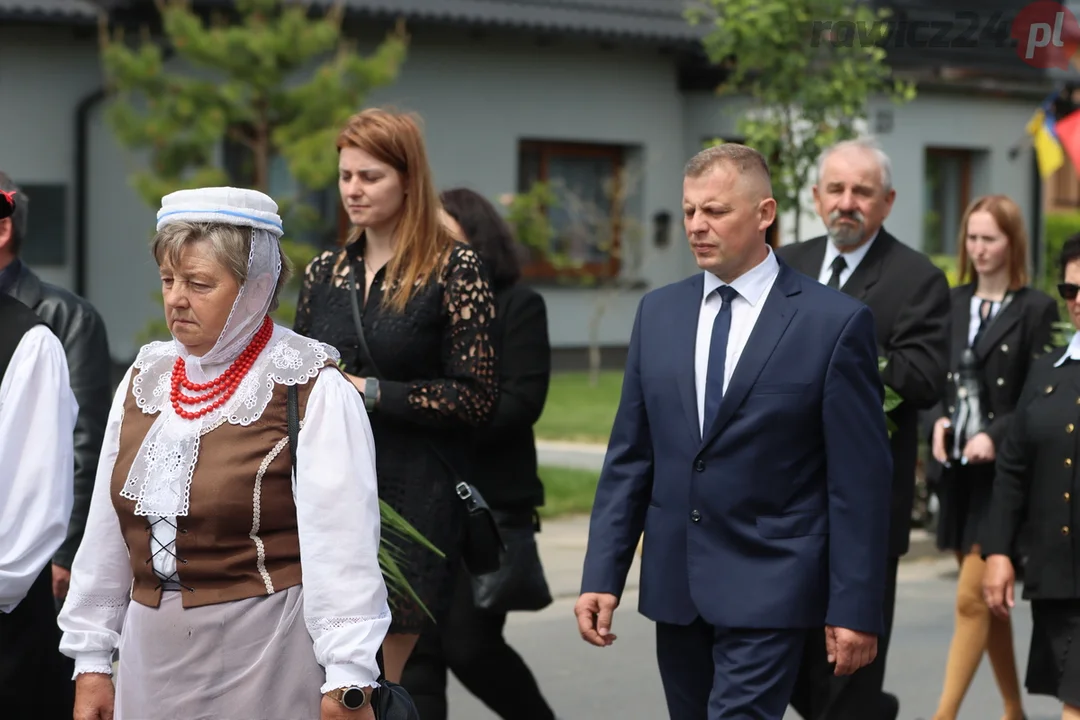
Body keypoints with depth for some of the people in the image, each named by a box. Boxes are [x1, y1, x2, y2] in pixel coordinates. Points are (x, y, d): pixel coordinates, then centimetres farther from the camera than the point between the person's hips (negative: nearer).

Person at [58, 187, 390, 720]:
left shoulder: (312, 391, -11)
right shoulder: (144, 380, 8)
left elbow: (341, 545, -17)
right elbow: (105, 532, 13)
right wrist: (91, 658, 13)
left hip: (266, 657, -6)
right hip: (153, 654, 6)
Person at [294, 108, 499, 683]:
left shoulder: (455, 269, -4)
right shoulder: (324, 272, 11)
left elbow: (476, 398, -8)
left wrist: (371, 392, -13)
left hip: (416, 499, -4)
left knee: (394, 670, -2)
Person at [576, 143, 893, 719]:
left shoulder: (835, 322, -7)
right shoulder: (658, 312, 9)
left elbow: (860, 480, -7)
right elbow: (629, 456, 10)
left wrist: (855, 608, -9)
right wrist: (602, 575, 3)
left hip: (769, 590, -5)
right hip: (675, 585, 5)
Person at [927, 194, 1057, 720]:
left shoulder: (1035, 308, -6)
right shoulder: (951, 303, 10)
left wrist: (995, 436, -19)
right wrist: (938, 422, -5)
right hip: (958, 468, 6)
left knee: (971, 599, -11)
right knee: (987, 599, 14)